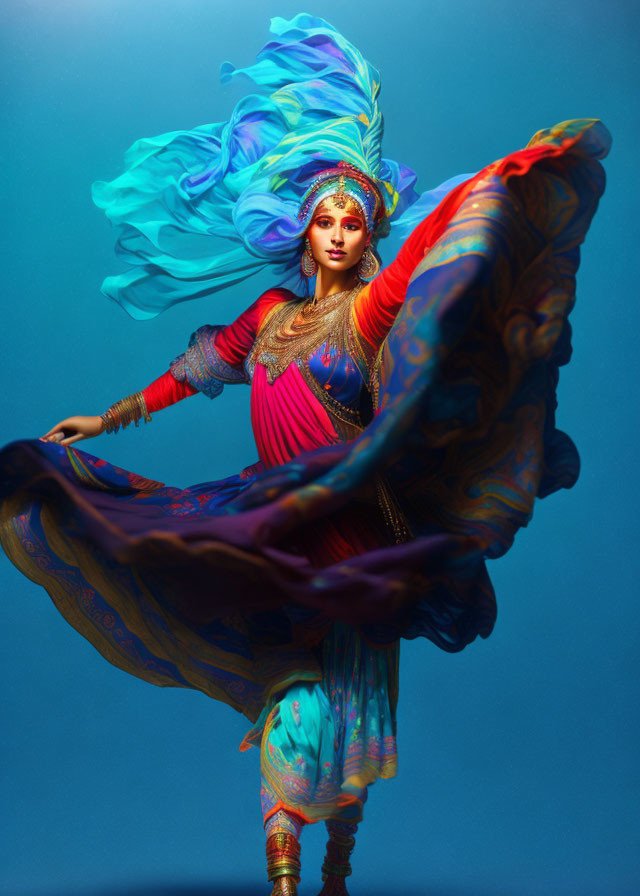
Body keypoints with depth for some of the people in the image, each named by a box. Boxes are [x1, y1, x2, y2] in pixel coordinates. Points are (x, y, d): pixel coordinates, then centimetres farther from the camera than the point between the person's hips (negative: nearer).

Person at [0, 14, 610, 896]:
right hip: (275, 524, 4)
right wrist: (107, 419, 25)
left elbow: (442, 231, -13)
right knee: (290, 682, 2)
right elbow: (199, 366, 19)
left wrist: (512, 171, -25)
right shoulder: (274, 311, 13)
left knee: (344, 685, 0)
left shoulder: (377, 305, 0)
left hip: (352, 524, -3)